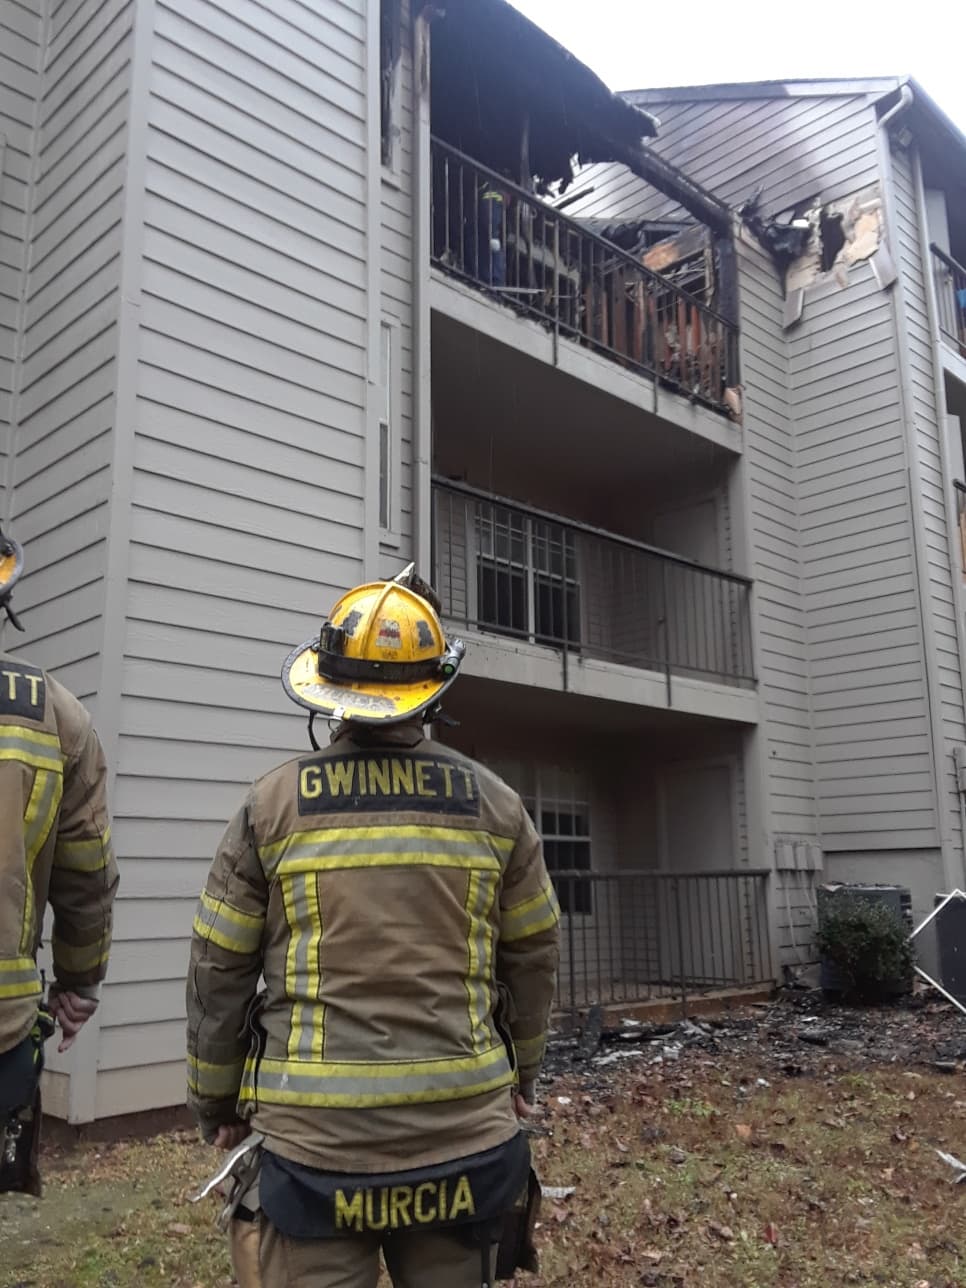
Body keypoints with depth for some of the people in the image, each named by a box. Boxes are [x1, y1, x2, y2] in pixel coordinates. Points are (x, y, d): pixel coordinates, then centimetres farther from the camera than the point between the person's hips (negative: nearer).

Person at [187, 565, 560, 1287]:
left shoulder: (274, 804, -4)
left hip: (316, 1138, -1)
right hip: (463, 1132, 2)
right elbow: (533, 956, 8)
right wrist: (523, 1068, 25)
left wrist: (215, 1102, 16)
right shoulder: (494, 803, -1)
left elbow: (219, 972, 1)